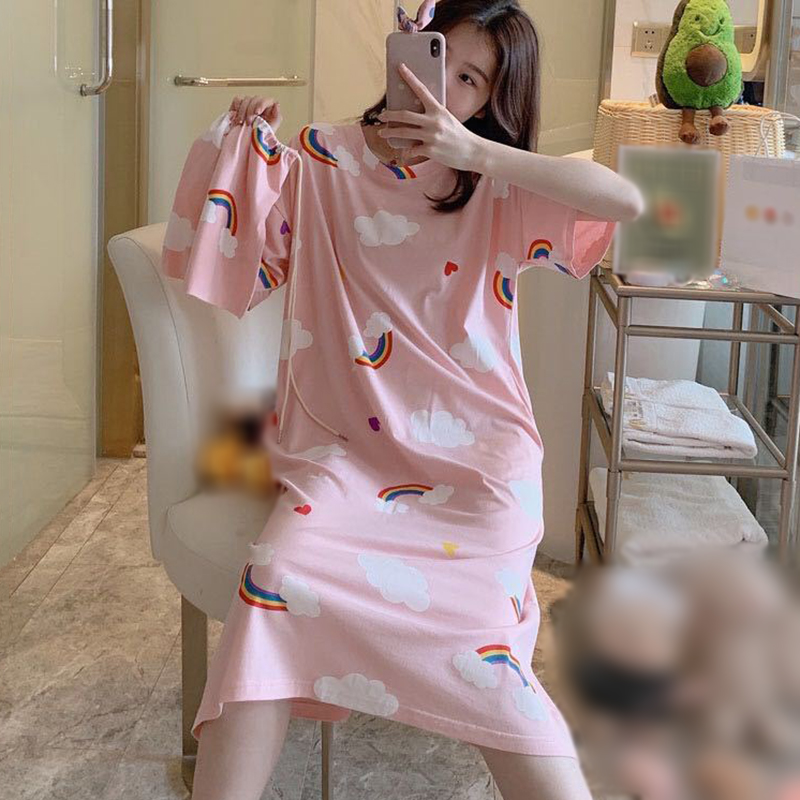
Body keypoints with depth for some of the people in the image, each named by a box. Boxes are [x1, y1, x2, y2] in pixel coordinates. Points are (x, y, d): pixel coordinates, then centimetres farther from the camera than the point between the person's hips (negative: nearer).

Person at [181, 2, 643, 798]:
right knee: (280, 575, -28)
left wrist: (475, 151, -18)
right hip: (342, 448, 1)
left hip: (473, 457, 0)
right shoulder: (321, 160, 8)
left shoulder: (500, 189, 5)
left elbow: (628, 201, -12)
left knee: (473, 624, -24)